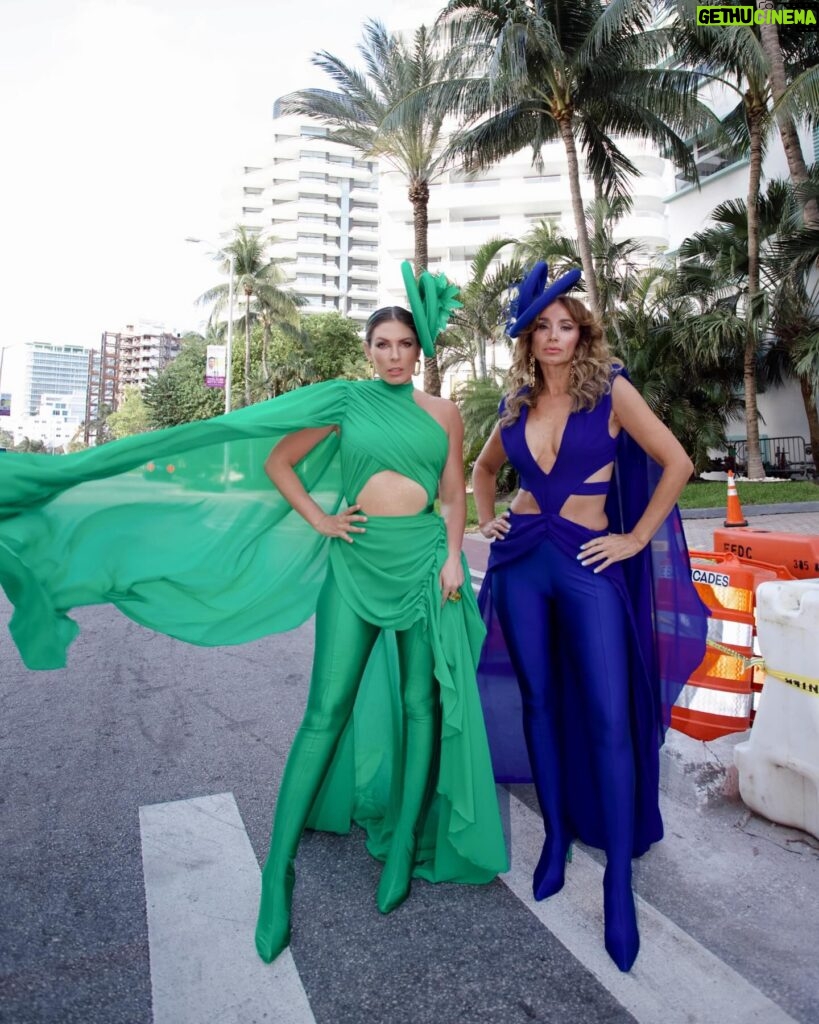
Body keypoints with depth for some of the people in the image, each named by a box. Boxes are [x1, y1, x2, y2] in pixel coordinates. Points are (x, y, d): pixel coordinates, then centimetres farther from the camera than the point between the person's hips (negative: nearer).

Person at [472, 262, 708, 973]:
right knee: (540, 701, 10)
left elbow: (676, 463, -2)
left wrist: (637, 539, -4)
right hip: (521, 560, 4)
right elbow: (485, 468, 27)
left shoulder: (610, 390, -1)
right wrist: (486, 518, 12)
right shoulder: (517, 403, 10)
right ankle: (556, 836, 27)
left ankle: (619, 879, 11)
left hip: (588, 566, -3)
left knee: (609, 717, -5)